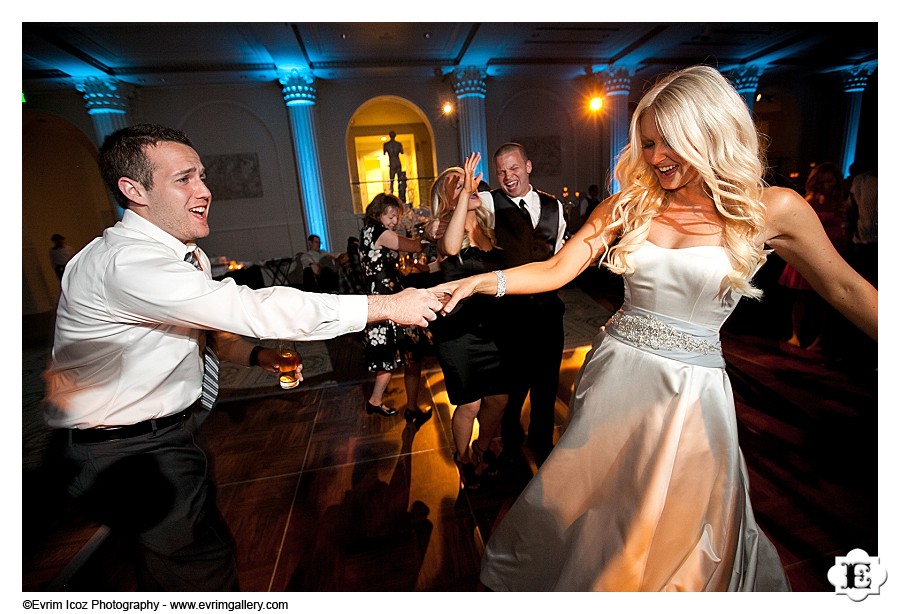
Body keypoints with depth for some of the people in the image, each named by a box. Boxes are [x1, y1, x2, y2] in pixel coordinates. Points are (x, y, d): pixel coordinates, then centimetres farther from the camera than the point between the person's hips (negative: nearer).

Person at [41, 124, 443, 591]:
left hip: (168, 431, 8)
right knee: (205, 564, -2)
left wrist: (257, 356, -8)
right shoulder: (125, 261, -29)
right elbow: (252, 308, -39)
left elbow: (212, 325, 13)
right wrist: (387, 305, -36)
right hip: (124, 451, -8)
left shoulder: (185, 254, 1)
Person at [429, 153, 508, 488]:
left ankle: (482, 450, 42)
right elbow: (451, 248, -35)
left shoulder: (488, 231, 7)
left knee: (498, 399, 12)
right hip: (457, 331, -5)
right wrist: (464, 193, -35)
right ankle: (463, 458, 37)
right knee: (469, 405, 6)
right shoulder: (445, 235, -9)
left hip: (490, 327, 5)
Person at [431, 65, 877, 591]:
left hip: (691, 389, -1)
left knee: (673, 534, 15)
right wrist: (482, 282, -17)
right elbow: (556, 270, -5)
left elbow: (844, 289, 6)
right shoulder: (630, 203, -1)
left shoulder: (772, 209, -5)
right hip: (617, 371, 2)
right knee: (587, 507, 17)